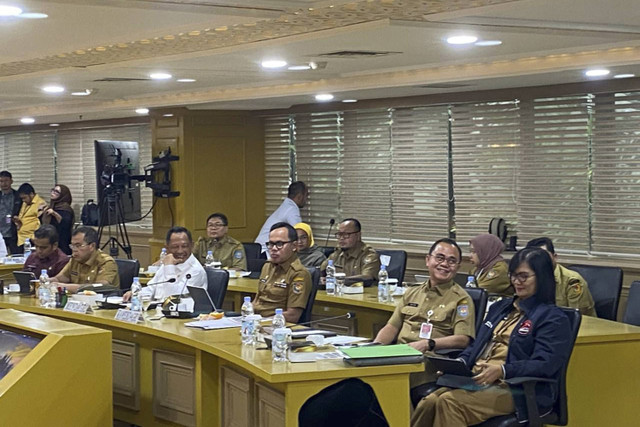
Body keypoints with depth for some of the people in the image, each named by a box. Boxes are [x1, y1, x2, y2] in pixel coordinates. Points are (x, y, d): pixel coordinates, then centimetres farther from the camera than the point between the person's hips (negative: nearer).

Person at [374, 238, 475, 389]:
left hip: (428, 361, -5)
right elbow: (392, 327, 21)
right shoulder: (412, 293, 25)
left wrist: (427, 344, -21)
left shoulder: (461, 299, 6)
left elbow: (463, 339, -7)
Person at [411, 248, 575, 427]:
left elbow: (545, 364, -12)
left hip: (517, 390, -6)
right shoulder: (500, 307, 25)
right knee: (428, 403, -23)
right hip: (476, 380, 7)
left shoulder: (553, 318, 1)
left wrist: (502, 370, -26)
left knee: (449, 402, -31)